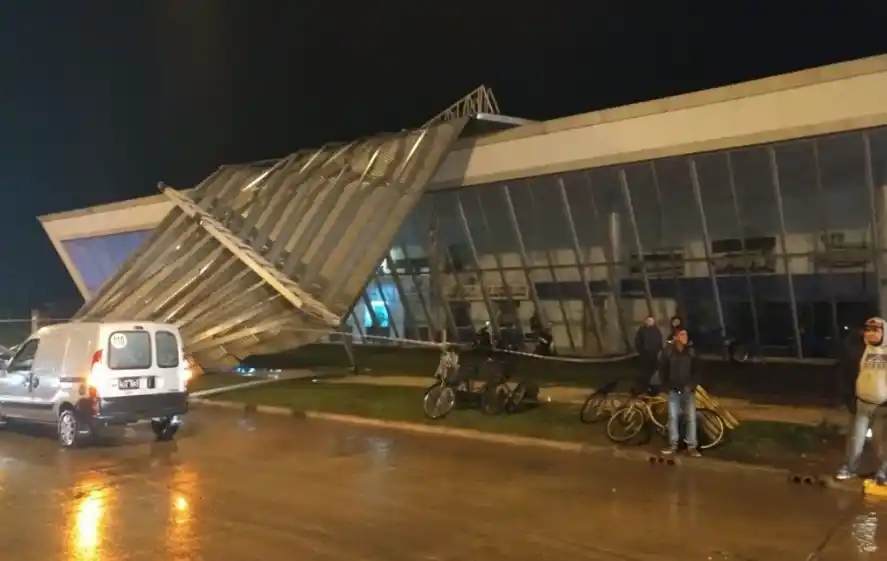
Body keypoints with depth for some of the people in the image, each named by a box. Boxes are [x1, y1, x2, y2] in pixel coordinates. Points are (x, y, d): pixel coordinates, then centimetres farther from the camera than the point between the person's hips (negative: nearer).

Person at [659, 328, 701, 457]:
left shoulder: (691, 352, -1)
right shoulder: (668, 351, -4)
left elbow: (696, 370, 5)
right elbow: (662, 369, 3)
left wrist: (692, 385, -5)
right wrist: (666, 385, -2)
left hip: (688, 390, 1)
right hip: (674, 390, -1)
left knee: (691, 417, -1)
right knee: (672, 417, 0)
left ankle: (692, 446, 7)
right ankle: (673, 445, 11)